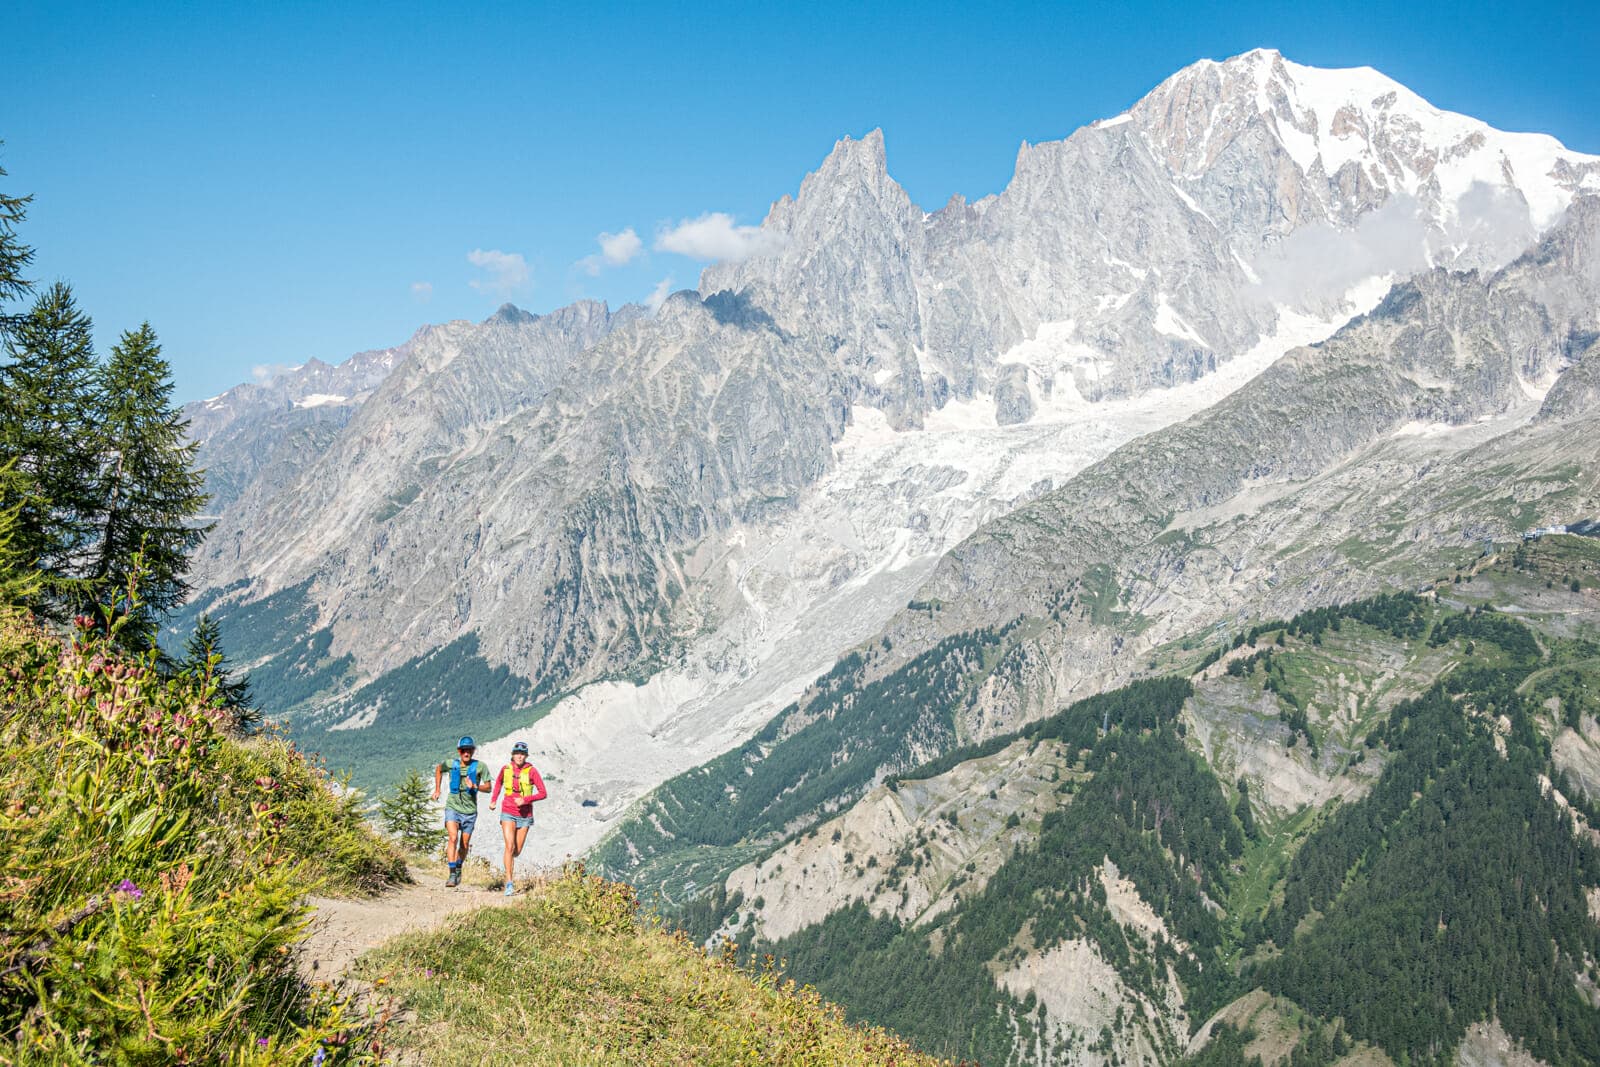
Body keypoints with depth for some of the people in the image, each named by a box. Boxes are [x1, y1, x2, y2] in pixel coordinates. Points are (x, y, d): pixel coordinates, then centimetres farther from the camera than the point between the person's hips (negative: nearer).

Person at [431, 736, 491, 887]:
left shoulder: (480, 767, -9)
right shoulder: (451, 764, -4)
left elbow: (488, 788, -4)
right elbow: (438, 770, 19)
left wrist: (474, 786, -22)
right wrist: (437, 789, 15)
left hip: (470, 811, 1)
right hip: (453, 807, -1)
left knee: (464, 844, 9)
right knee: (453, 838, -21)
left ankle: (458, 869, 36)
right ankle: (452, 874, -20)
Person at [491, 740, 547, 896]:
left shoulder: (531, 771, -10)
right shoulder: (506, 769, -2)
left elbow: (543, 793, -9)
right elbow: (498, 782, 22)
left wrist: (525, 800, -20)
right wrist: (493, 800, 17)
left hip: (524, 815, 0)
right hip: (508, 813, 0)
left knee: (517, 851, 9)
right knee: (509, 846, -17)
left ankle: (509, 859, 46)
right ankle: (509, 883, -13)